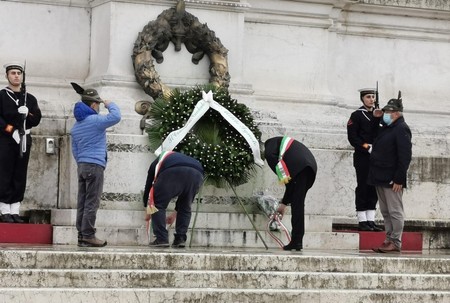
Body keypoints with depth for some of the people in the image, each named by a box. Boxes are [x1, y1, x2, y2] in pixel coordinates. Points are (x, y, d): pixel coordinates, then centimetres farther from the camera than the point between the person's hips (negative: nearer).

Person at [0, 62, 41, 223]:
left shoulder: (30, 99, 14)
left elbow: (36, 120, 8)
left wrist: (27, 113, -11)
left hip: (24, 140, 4)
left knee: (20, 177, 3)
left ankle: (15, 211, 5)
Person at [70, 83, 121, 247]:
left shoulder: (76, 126, 17)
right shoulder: (95, 121, -10)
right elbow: (115, 117, -19)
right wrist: (110, 105, -1)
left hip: (81, 166, 8)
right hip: (95, 165, -8)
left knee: (82, 202, 7)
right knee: (92, 202, -7)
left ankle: (81, 235, 7)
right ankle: (88, 235, -9)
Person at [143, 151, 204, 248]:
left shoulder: (157, 162, 39)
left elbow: (148, 186, 38)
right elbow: (184, 195, 48)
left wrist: (148, 211, 49)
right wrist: (174, 214, 58)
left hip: (173, 172, -4)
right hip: (197, 174, 4)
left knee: (158, 205, 12)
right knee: (185, 208, 25)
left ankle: (161, 239, 4)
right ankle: (180, 239, 17)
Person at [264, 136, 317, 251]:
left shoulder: (270, 143, 22)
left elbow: (271, 155, -6)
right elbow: (291, 183, 39)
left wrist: (282, 176, -3)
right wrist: (284, 203, 42)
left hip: (299, 167, -7)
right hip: (311, 166, 7)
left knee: (296, 204, -5)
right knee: (298, 204, 13)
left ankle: (296, 241, -5)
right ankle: (297, 241, 13)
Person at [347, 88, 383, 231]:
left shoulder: (377, 114, 14)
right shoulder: (356, 115, -2)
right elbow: (352, 137, -8)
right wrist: (367, 147, -16)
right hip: (362, 158, -6)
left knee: (374, 189, 6)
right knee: (363, 188, -3)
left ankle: (371, 220, 10)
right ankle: (362, 221, -1)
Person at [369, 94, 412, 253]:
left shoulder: (401, 129, -12)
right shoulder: (387, 128, 17)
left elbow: (405, 156, -18)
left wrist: (399, 179, -21)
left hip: (392, 180, -10)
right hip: (381, 179, 10)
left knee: (395, 211, -4)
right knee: (385, 212, 13)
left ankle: (396, 242, -1)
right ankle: (389, 239, 18)